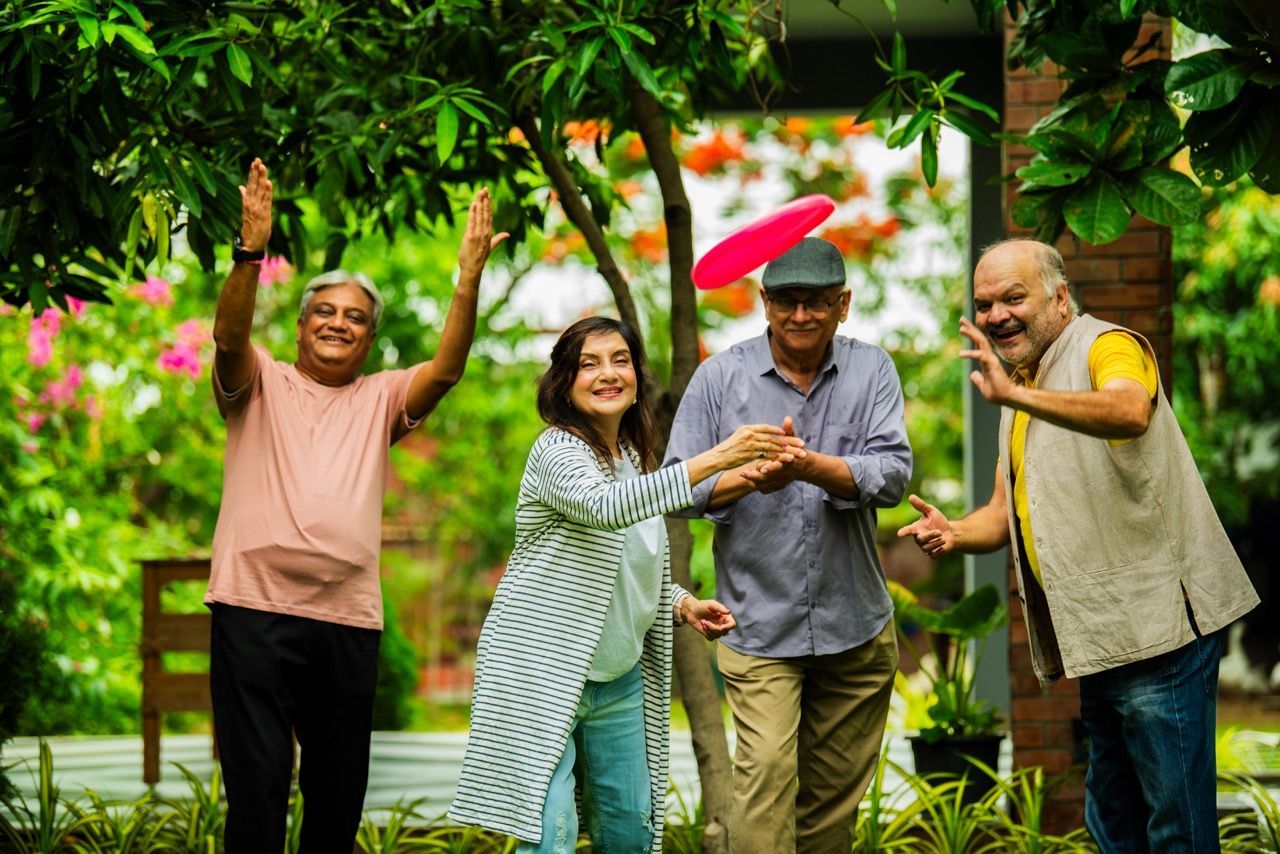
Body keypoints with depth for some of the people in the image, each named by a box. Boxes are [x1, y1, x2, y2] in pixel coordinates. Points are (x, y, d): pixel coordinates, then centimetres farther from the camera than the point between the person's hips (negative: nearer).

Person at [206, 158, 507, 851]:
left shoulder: (380, 399, 16)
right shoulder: (261, 385, 10)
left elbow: (446, 368, 0)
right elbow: (229, 335, -10)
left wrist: (468, 278, -13)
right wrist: (251, 252, -26)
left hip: (348, 619, 3)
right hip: (255, 610, -3)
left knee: (339, 788, 10)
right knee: (257, 785, -7)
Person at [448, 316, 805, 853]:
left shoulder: (636, 461, 12)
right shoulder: (557, 451, -14)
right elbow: (604, 507, -37)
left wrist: (681, 605, 2)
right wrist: (713, 461, -43)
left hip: (620, 680, 8)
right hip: (542, 675, -8)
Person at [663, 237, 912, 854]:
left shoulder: (871, 371, 2)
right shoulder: (720, 377, -1)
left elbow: (893, 474, -11)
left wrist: (811, 467, -29)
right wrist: (751, 478, -22)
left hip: (854, 625, 2)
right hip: (759, 624, -2)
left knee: (833, 793, 10)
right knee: (766, 770, -17)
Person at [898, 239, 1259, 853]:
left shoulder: (1107, 347, -9)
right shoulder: (1024, 393, 19)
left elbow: (1129, 411, -34)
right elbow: (1005, 514, 19)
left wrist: (1015, 395, -45)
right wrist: (954, 534, -3)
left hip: (1157, 626, -10)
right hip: (1100, 641, 10)